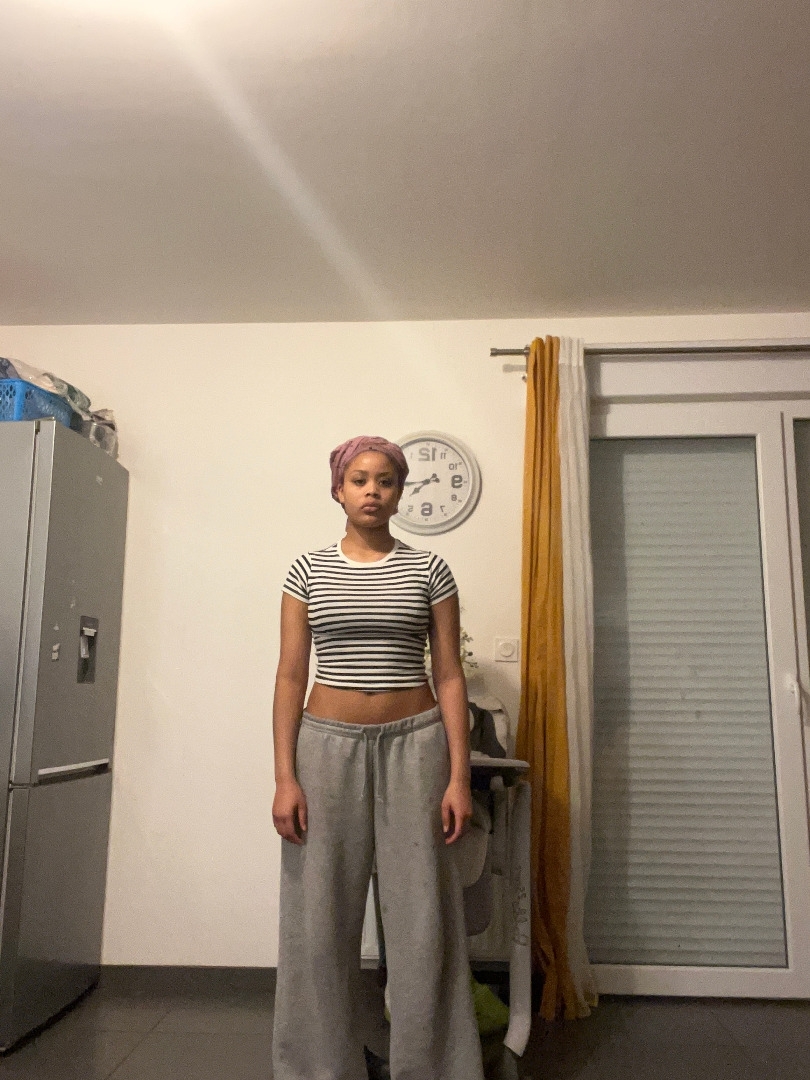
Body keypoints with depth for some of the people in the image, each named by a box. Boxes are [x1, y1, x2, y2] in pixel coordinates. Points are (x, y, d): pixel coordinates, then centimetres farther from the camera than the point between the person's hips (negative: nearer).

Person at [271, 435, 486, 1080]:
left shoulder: (429, 570, 3)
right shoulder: (308, 570, 4)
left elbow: (450, 676, 2)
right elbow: (291, 676, 2)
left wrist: (460, 777, -5)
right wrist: (285, 777, -4)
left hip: (414, 745, 0)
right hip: (329, 744, 1)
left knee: (422, 916, 5)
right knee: (322, 915, 7)